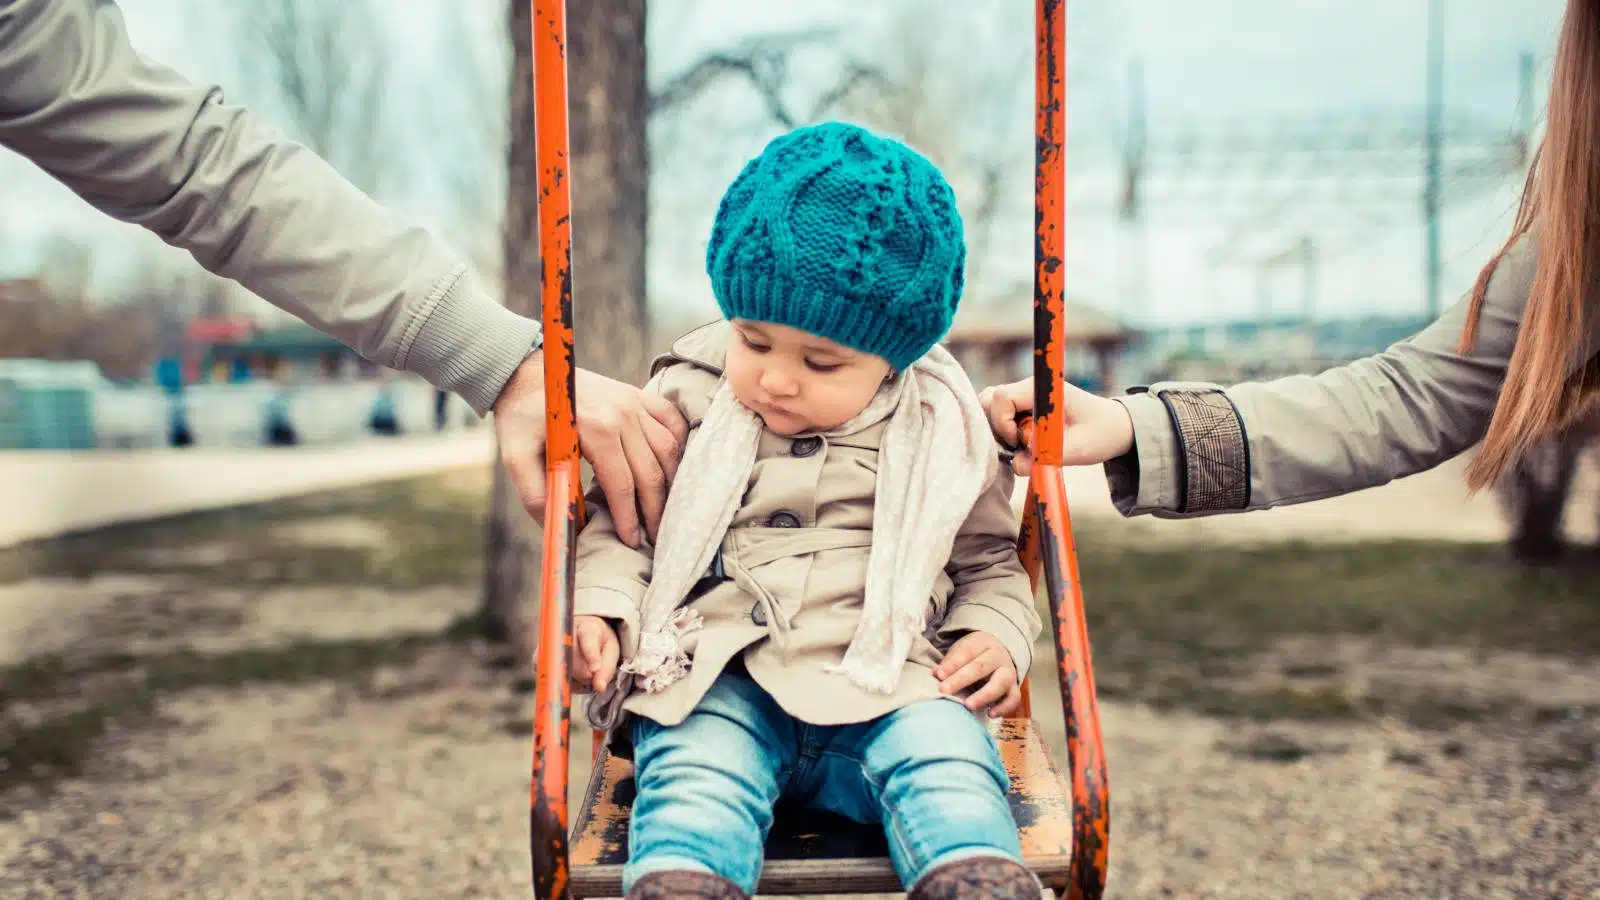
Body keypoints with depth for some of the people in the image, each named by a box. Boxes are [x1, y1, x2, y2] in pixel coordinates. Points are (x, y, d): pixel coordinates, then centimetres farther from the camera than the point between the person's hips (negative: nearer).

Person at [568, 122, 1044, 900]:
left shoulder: (944, 431, 9)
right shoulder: (688, 398, 9)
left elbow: (988, 560, 21)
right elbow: (619, 520, 17)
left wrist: (995, 638, 2)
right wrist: (598, 605, -2)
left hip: (884, 684, 1)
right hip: (715, 678, 0)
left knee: (945, 755, -29)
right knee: (697, 776, -31)